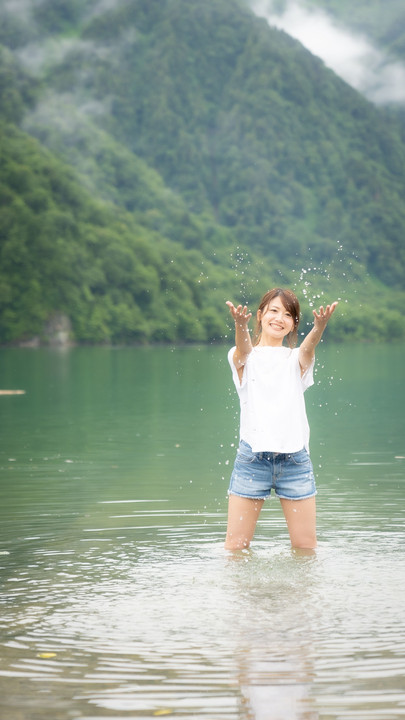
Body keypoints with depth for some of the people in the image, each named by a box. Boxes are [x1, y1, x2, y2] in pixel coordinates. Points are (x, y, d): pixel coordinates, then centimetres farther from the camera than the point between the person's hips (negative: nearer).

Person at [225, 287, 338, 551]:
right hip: (252, 457, -1)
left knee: (306, 547, 4)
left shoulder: (296, 359, 10)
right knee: (236, 546, -1)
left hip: (295, 459, 1)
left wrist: (320, 325, -38)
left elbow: (309, 346, -14)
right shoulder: (245, 358, 6)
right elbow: (243, 349, -19)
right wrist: (240, 323, -44)